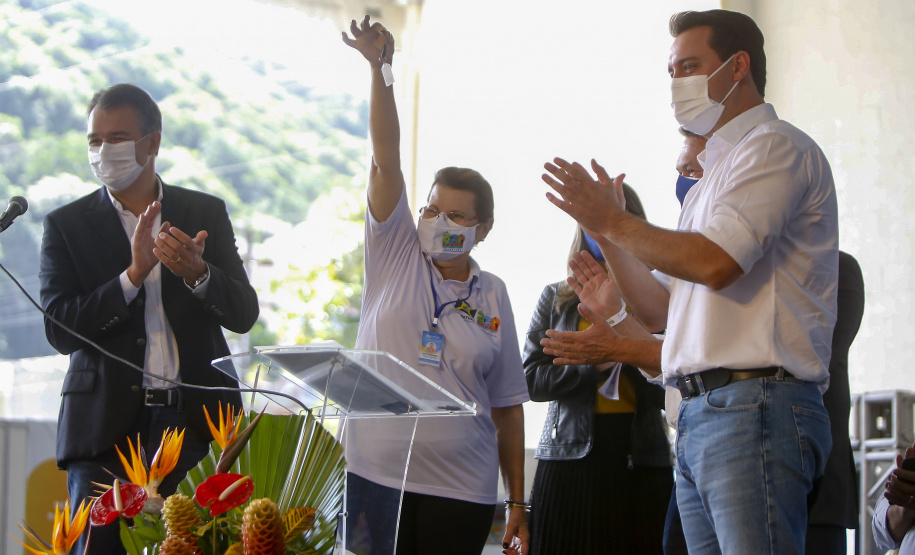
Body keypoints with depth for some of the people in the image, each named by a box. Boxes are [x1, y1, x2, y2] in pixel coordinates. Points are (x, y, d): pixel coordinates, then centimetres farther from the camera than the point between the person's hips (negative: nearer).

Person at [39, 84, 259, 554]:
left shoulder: (206, 214, 11)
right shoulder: (66, 225, 6)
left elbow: (244, 314, 4)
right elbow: (59, 330, -5)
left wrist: (197, 273, -16)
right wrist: (134, 274, -16)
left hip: (195, 424, 1)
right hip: (107, 426, -1)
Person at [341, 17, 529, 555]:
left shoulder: (493, 294, 9)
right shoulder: (396, 257, 7)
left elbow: (507, 406, 10)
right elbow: (386, 162, -5)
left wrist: (517, 504, 6)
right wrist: (379, 67, -15)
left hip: (462, 491, 1)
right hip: (375, 478, -1)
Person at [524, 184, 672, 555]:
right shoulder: (556, 298, 14)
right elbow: (532, 379, 3)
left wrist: (617, 317, -13)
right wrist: (596, 364, -12)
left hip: (640, 463, -1)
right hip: (570, 458, 1)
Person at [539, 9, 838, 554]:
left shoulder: (775, 146, -2)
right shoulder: (710, 181, 26)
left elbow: (715, 263, -17)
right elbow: (663, 309, 27)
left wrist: (613, 220, -6)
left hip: (754, 409, -9)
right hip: (698, 417, 9)